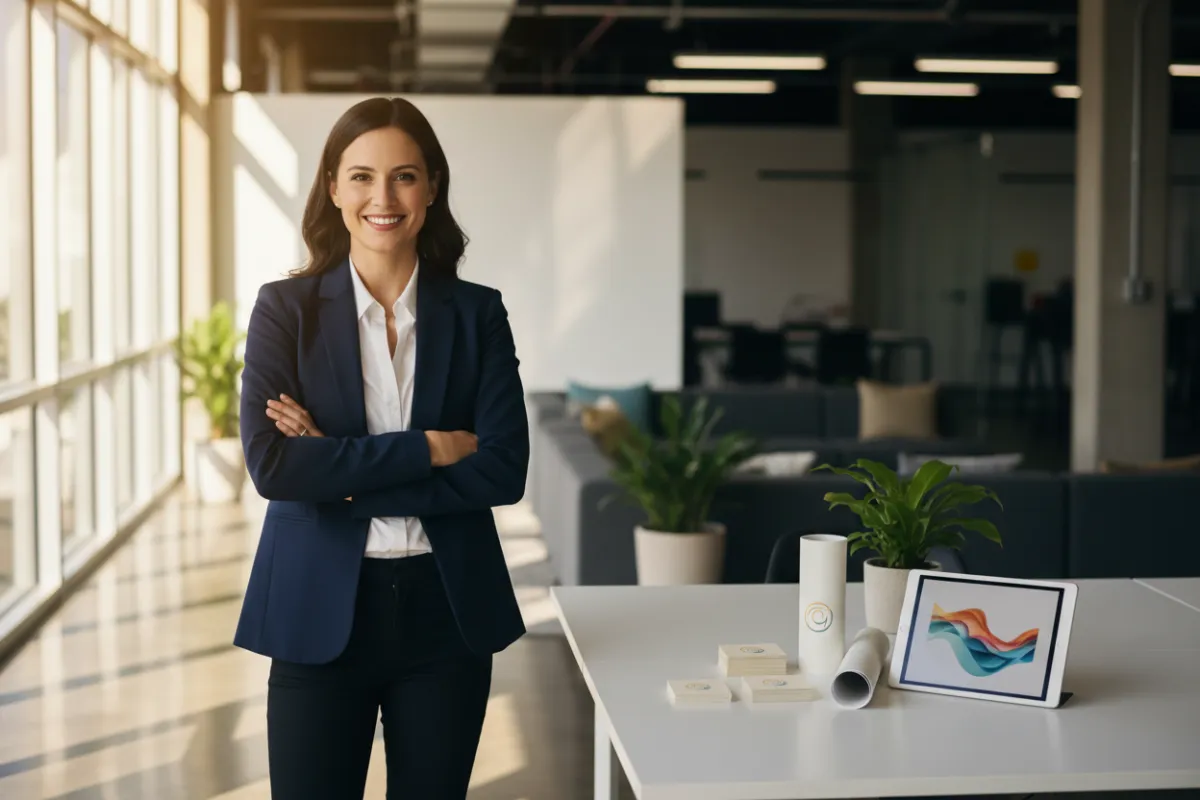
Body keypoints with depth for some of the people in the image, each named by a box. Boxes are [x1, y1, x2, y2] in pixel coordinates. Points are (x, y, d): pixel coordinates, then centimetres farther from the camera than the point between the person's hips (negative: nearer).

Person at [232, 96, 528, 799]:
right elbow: (271, 464, -13)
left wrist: (341, 469, -14)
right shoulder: (286, 308, -1)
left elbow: (504, 471, -7)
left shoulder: (477, 313, 3)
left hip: (447, 613, 2)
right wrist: (429, 448, -16)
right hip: (321, 615, -1)